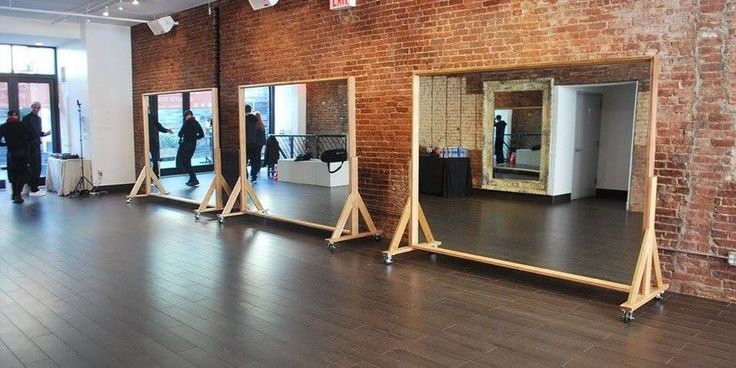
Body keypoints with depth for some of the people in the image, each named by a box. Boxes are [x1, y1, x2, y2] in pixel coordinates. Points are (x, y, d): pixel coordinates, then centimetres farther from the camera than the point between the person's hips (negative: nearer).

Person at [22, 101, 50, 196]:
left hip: (37, 145, 8)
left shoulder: (38, 118, 16)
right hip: (30, 146, -8)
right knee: (33, 167, -8)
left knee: (37, 167, 10)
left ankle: (34, 187, 18)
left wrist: (45, 133, 4)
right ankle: (34, 190, -6)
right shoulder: (26, 118, -8)